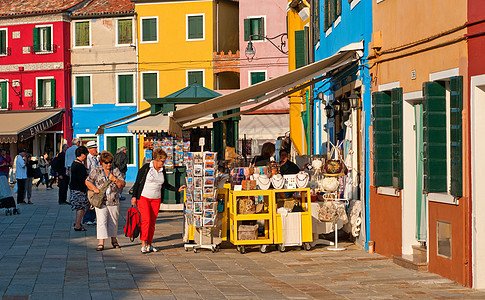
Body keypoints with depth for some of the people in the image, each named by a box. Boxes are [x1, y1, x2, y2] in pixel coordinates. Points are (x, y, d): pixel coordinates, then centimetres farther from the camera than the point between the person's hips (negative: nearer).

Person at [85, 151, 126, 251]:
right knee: (101, 221, -13)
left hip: (114, 201, 2)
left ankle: (114, 239, 30)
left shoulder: (116, 171, 7)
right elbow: (87, 181, 10)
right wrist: (94, 188, -6)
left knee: (113, 221, 11)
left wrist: (114, 179, -14)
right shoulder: (97, 171, 4)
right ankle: (101, 243, -16)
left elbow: (123, 184, 3)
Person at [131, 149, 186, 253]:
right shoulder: (146, 168, -6)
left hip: (156, 199, 5)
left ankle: (149, 245, 10)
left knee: (152, 222, 2)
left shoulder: (162, 170, 9)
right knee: (146, 220, -15)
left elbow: (166, 185, 19)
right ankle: (143, 245, -13)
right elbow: (137, 182, -3)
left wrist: (177, 189, 8)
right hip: (143, 197, -5)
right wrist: (134, 196, -8)